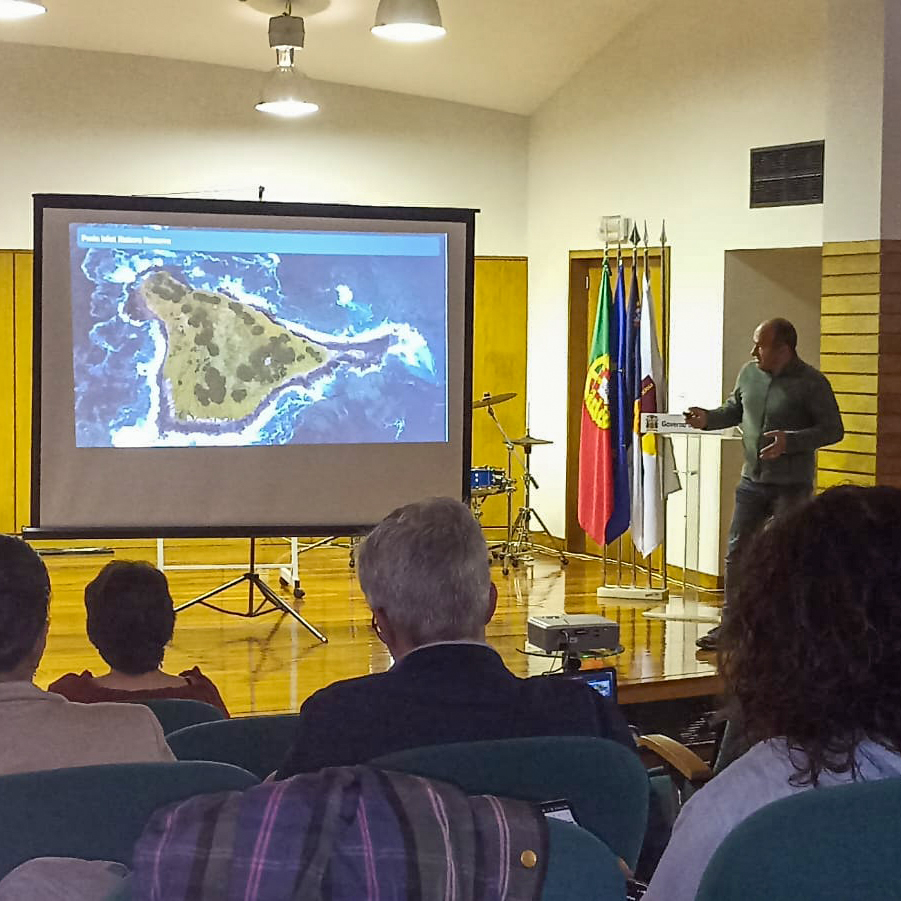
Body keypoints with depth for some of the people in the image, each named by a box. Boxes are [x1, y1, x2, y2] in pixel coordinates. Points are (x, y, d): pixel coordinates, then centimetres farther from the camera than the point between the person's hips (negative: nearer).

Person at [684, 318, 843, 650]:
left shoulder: (811, 383, -12)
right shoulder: (749, 373, 5)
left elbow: (833, 430, -13)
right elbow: (734, 410, 19)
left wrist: (790, 441, -24)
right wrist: (709, 418, -1)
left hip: (792, 485, -6)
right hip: (752, 480, 6)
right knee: (736, 552, 6)